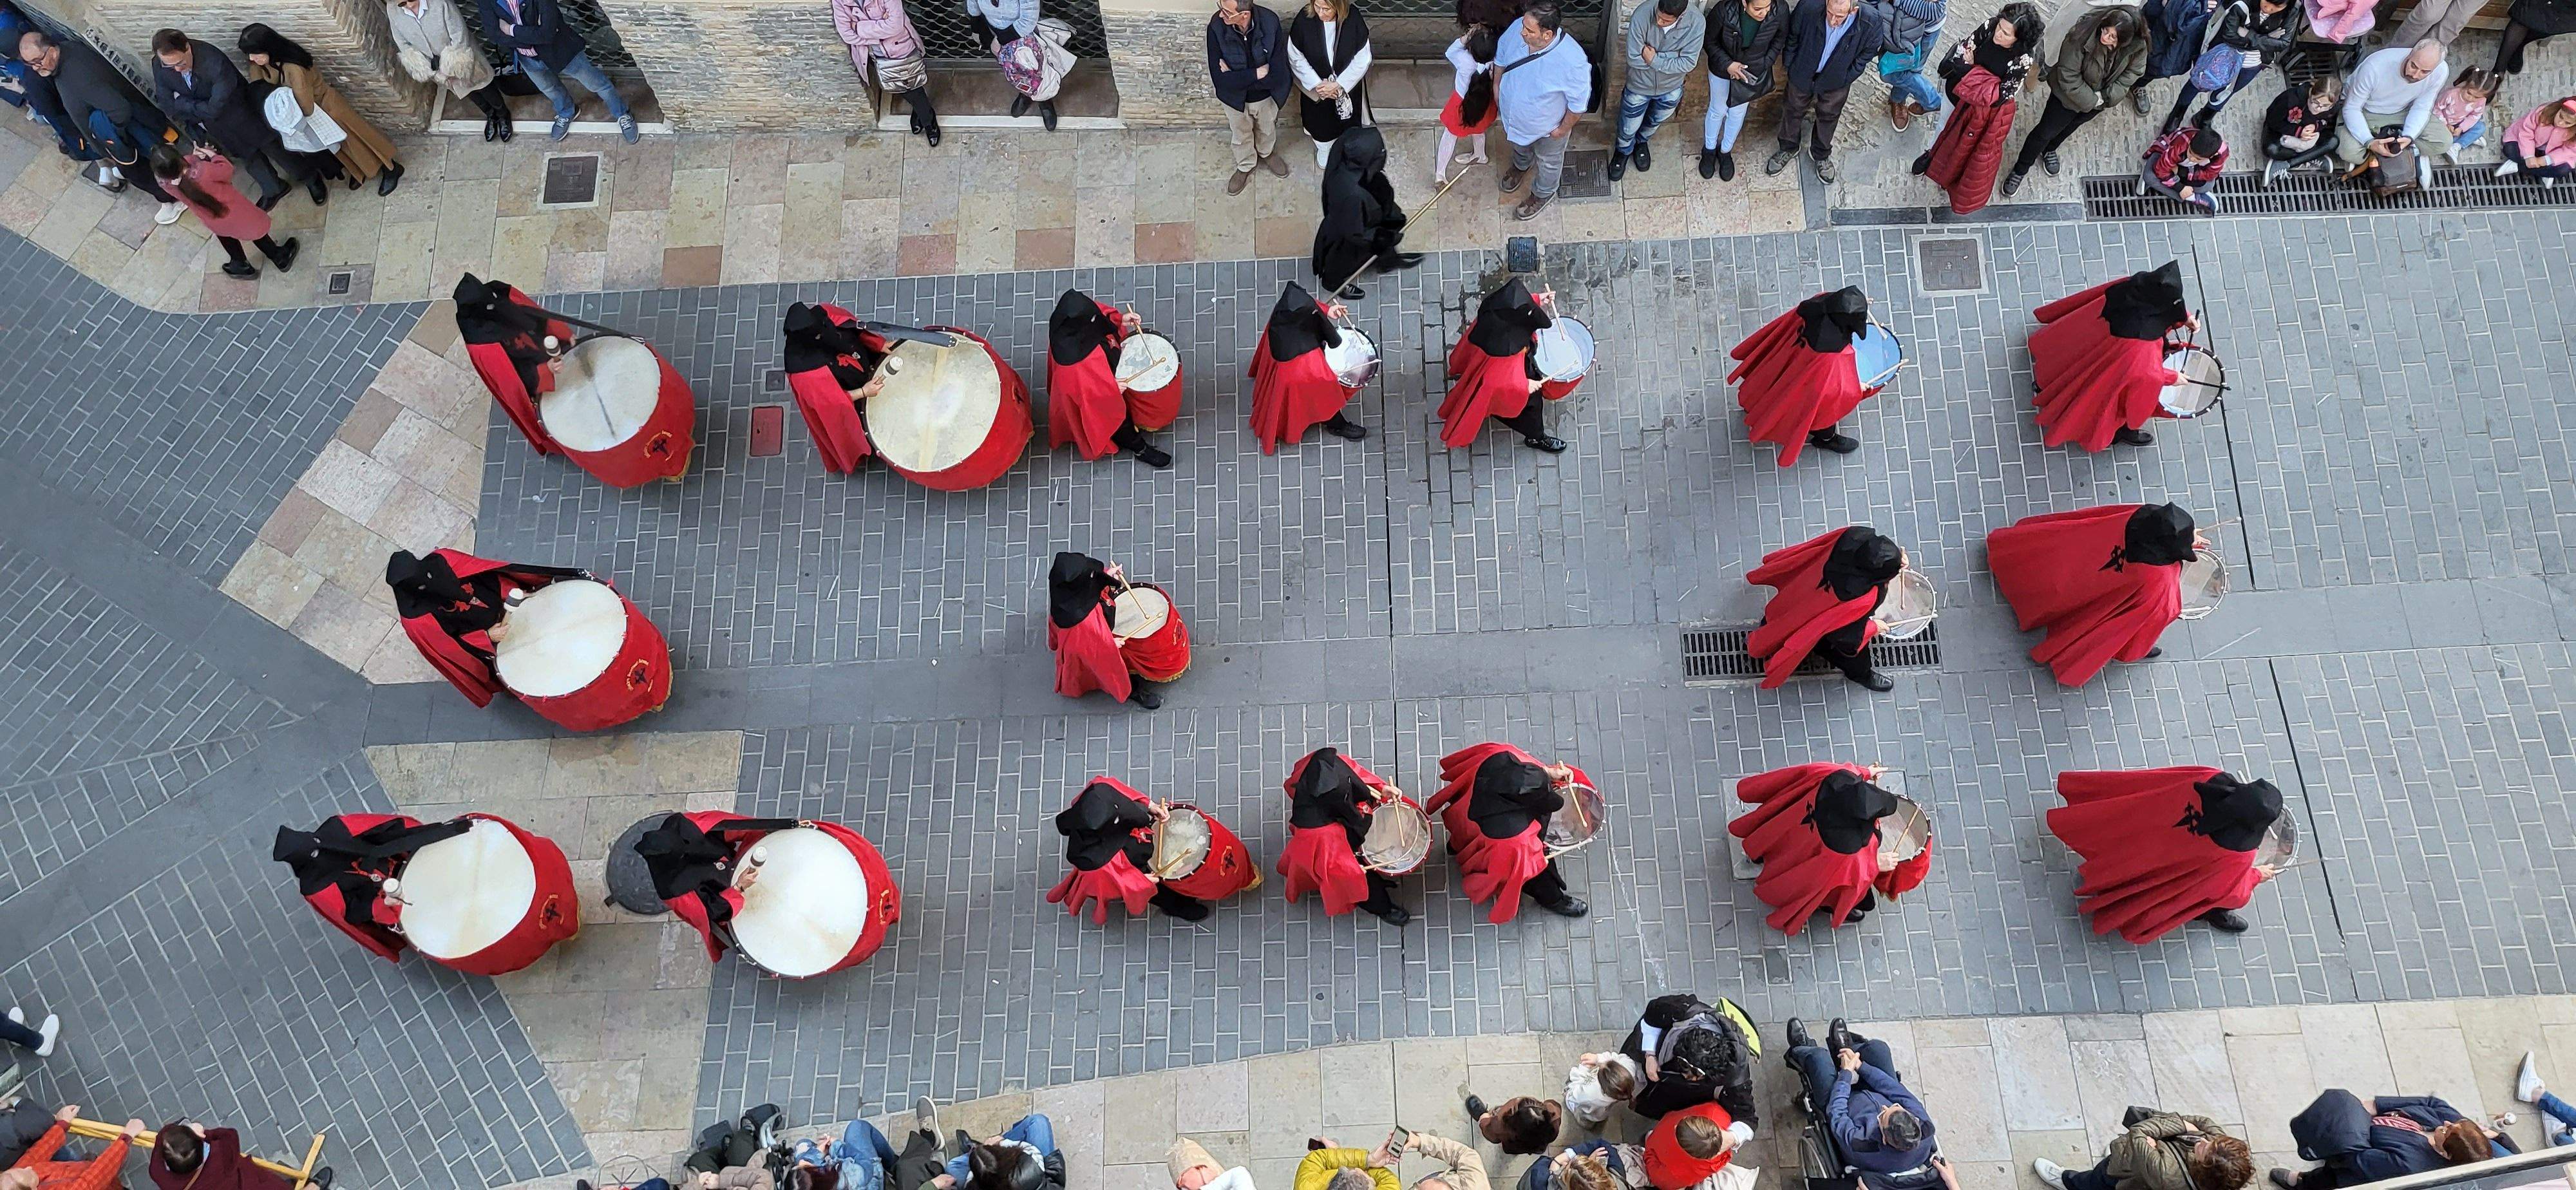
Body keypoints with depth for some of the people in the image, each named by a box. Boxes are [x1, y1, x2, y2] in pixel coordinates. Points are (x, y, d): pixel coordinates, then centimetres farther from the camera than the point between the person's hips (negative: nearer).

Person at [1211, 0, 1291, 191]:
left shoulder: (1270, 22, -33)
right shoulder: (1216, 26, -32)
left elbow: (1277, 74, -31)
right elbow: (1219, 79, -31)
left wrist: (1236, 77, -28)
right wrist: (1258, 73, -31)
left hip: (1267, 95, 0)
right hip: (1235, 97, 0)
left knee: (1267, 129, 31)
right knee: (1241, 134, 28)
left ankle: (1266, 153, 64)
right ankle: (1245, 166, 59)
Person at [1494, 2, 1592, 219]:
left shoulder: (1572, 60, -43)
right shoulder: (1518, 28, -29)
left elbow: (1579, 102, -26)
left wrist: (1564, 129, -13)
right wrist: (1496, 85, 5)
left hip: (1547, 126, -4)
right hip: (1513, 112, 4)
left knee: (1548, 161, 28)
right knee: (1518, 143, 37)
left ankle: (1543, 194, 59)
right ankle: (1521, 166, 71)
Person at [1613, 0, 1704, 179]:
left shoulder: (1697, 22, -30)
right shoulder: (1642, 15, -34)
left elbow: (1689, 63, -23)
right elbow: (1634, 58, -28)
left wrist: (1654, 60, -29)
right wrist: (1670, 58, -25)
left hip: (1671, 88, 2)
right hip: (1640, 86, -1)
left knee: (1655, 122, 30)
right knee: (1628, 129, 21)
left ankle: (1642, 142, 62)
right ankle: (1623, 151, 54)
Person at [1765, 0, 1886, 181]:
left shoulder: (1872, 23, -34)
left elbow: (1866, 54, -11)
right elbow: (1792, 38, -13)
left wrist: (1846, 79, -5)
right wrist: (1787, 66, 0)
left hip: (1836, 80, 0)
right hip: (1803, 71, 0)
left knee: (1828, 116, 22)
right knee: (1794, 110, 21)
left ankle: (1821, 154, 48)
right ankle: (1788, 149, 48)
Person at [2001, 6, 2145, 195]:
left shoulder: (2137, 46, -29)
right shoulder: (2083, 36, -38)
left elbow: (2133, 72, -12)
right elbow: (2068, 77, -31)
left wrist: (2106, 96, -21)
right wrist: (2091, 100, -25)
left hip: (2100, 97, 4)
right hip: (2070, 93, -4)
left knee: (2072, 125, 28)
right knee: (2045, 131, 6)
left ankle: (2049, 151, 57)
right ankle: (2020, 170, 28)